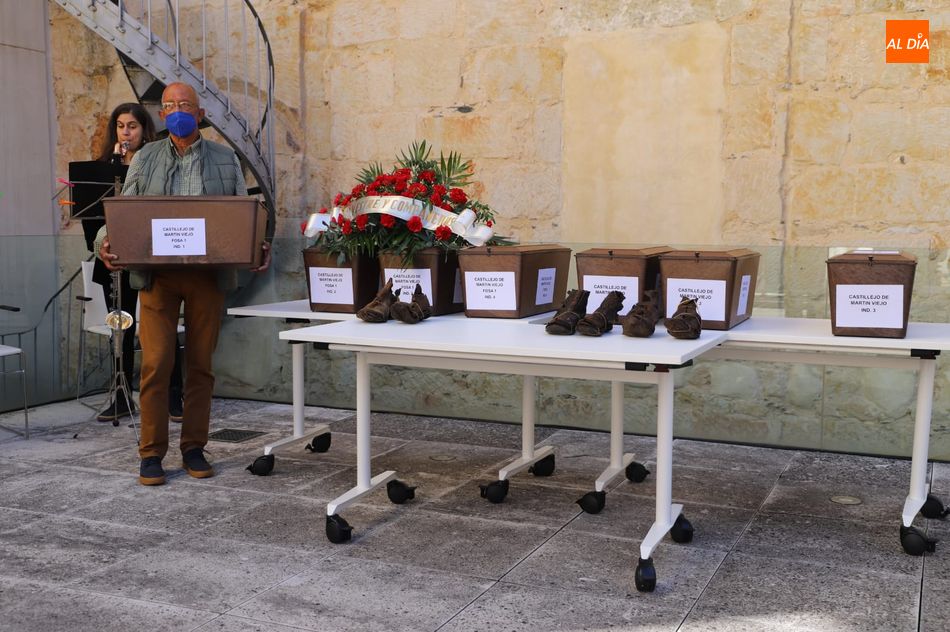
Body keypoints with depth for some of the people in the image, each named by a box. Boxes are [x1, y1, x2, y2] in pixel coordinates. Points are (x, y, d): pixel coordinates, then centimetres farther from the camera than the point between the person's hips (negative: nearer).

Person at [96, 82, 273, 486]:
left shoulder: (225, 160, 11)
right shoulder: (145, 159, 12)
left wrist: (260, 246, -11)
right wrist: (106, 244, -12)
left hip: (208, 275, 1)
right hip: (158, 274, 0)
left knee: (200, 364, 5)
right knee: (155, 364, -5)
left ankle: (194, 448, 16)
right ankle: (151, 453, 5)